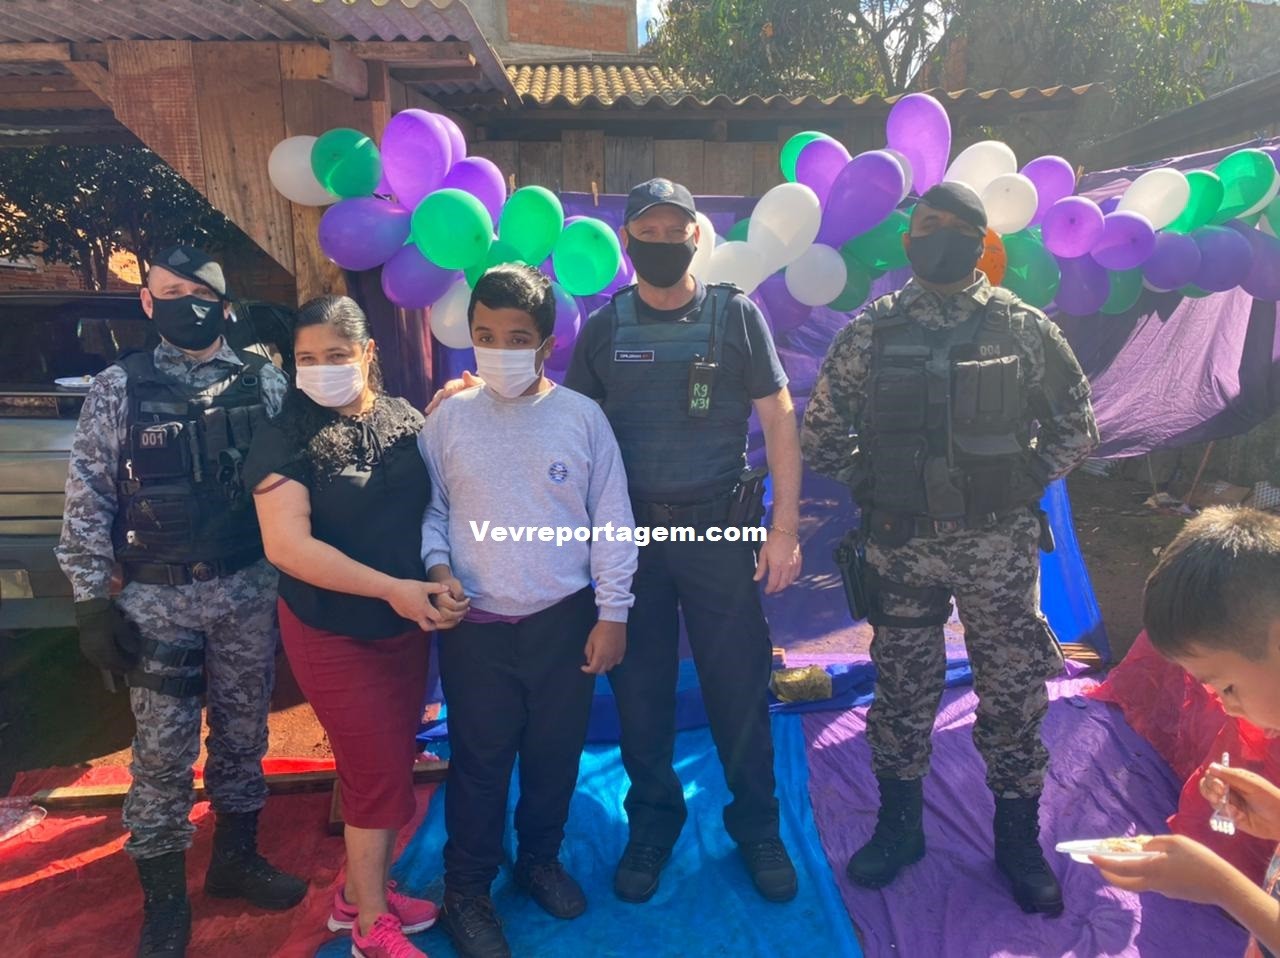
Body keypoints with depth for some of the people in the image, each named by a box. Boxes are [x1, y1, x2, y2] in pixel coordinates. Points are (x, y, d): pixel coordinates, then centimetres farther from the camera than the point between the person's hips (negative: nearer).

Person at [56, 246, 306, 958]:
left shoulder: (266, 381, 1)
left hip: (249, 591, 2)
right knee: (163, 751, 7)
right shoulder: (120, 386, -2)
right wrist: (92, 601, -5)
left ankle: (236, 859, 35)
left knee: (244, 733, 14)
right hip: (157, 598, -1)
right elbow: (88, 500, -1)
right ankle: (165, 899, 26)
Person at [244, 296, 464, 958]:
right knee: (379, 773, 1)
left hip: (408, 624, 5)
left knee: (394, 764, 15)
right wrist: (392, 589, -25)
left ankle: (360, 891, 37)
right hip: (332, 632, -4)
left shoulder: (406, 420, -1)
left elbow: (434, 503, 9)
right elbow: (287, 545, -21)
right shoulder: (286, 439, -13)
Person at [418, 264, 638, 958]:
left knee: (556, 751, 16)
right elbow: (427, 509, 6)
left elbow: (611, 521, -3)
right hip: (476, 626, 0)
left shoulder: (582, 418, -5)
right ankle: (466, 889, 33)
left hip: (565, 620, 1)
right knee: (479, 760, 11)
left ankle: (541, 858, 43)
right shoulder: (448, 420, -3)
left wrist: (612, 613, -3)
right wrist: (436, 567, -12)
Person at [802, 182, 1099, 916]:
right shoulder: (871, 331, -1)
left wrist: (1027, 484, 1)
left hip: (1000, 544, 0)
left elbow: (1077, 426, 7)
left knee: (1013, 691, 9)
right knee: (902, 688, 11)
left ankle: (1019, 842, 30)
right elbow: (820, 432, 5)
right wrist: (871, 486, 1)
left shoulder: (1024, 328, -2)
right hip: (902, 543, 1)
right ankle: (898, 828, 31)